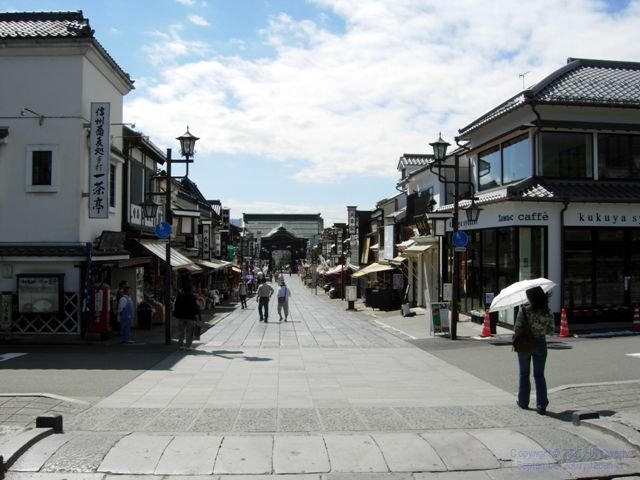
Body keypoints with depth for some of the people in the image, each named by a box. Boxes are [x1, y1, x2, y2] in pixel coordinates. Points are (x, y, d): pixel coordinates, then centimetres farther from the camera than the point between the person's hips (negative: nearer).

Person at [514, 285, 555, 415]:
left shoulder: (524, 310, -17)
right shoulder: (548, 312, -7)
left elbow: (517, 329, -16)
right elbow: (550, 331, -1)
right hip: (540, 344, 2)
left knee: (524, 374, 15)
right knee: (539, 375, 9)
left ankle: (523, 402, 27)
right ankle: (542, 405, 1)